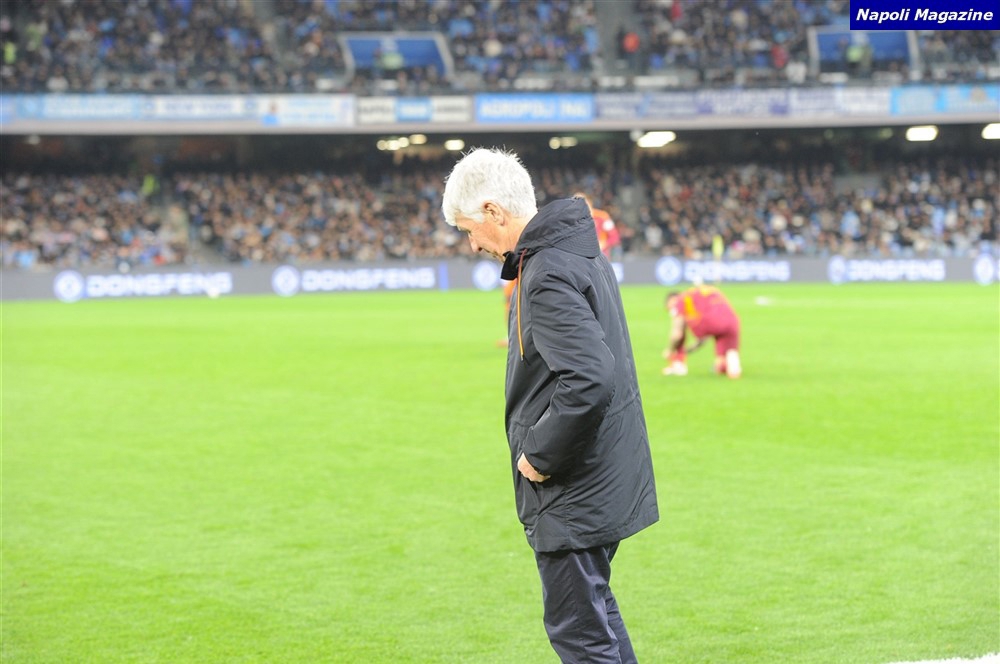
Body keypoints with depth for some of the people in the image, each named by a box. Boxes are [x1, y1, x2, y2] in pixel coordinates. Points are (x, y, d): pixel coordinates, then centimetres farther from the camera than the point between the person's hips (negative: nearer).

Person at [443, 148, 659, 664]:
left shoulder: (548, 277, -22)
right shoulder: (581, 253, 10)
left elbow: (590, 381, -31)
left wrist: (540, 456, -20)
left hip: (573, 491, -10)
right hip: (601, 476, 10)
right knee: (594, 612, 22)